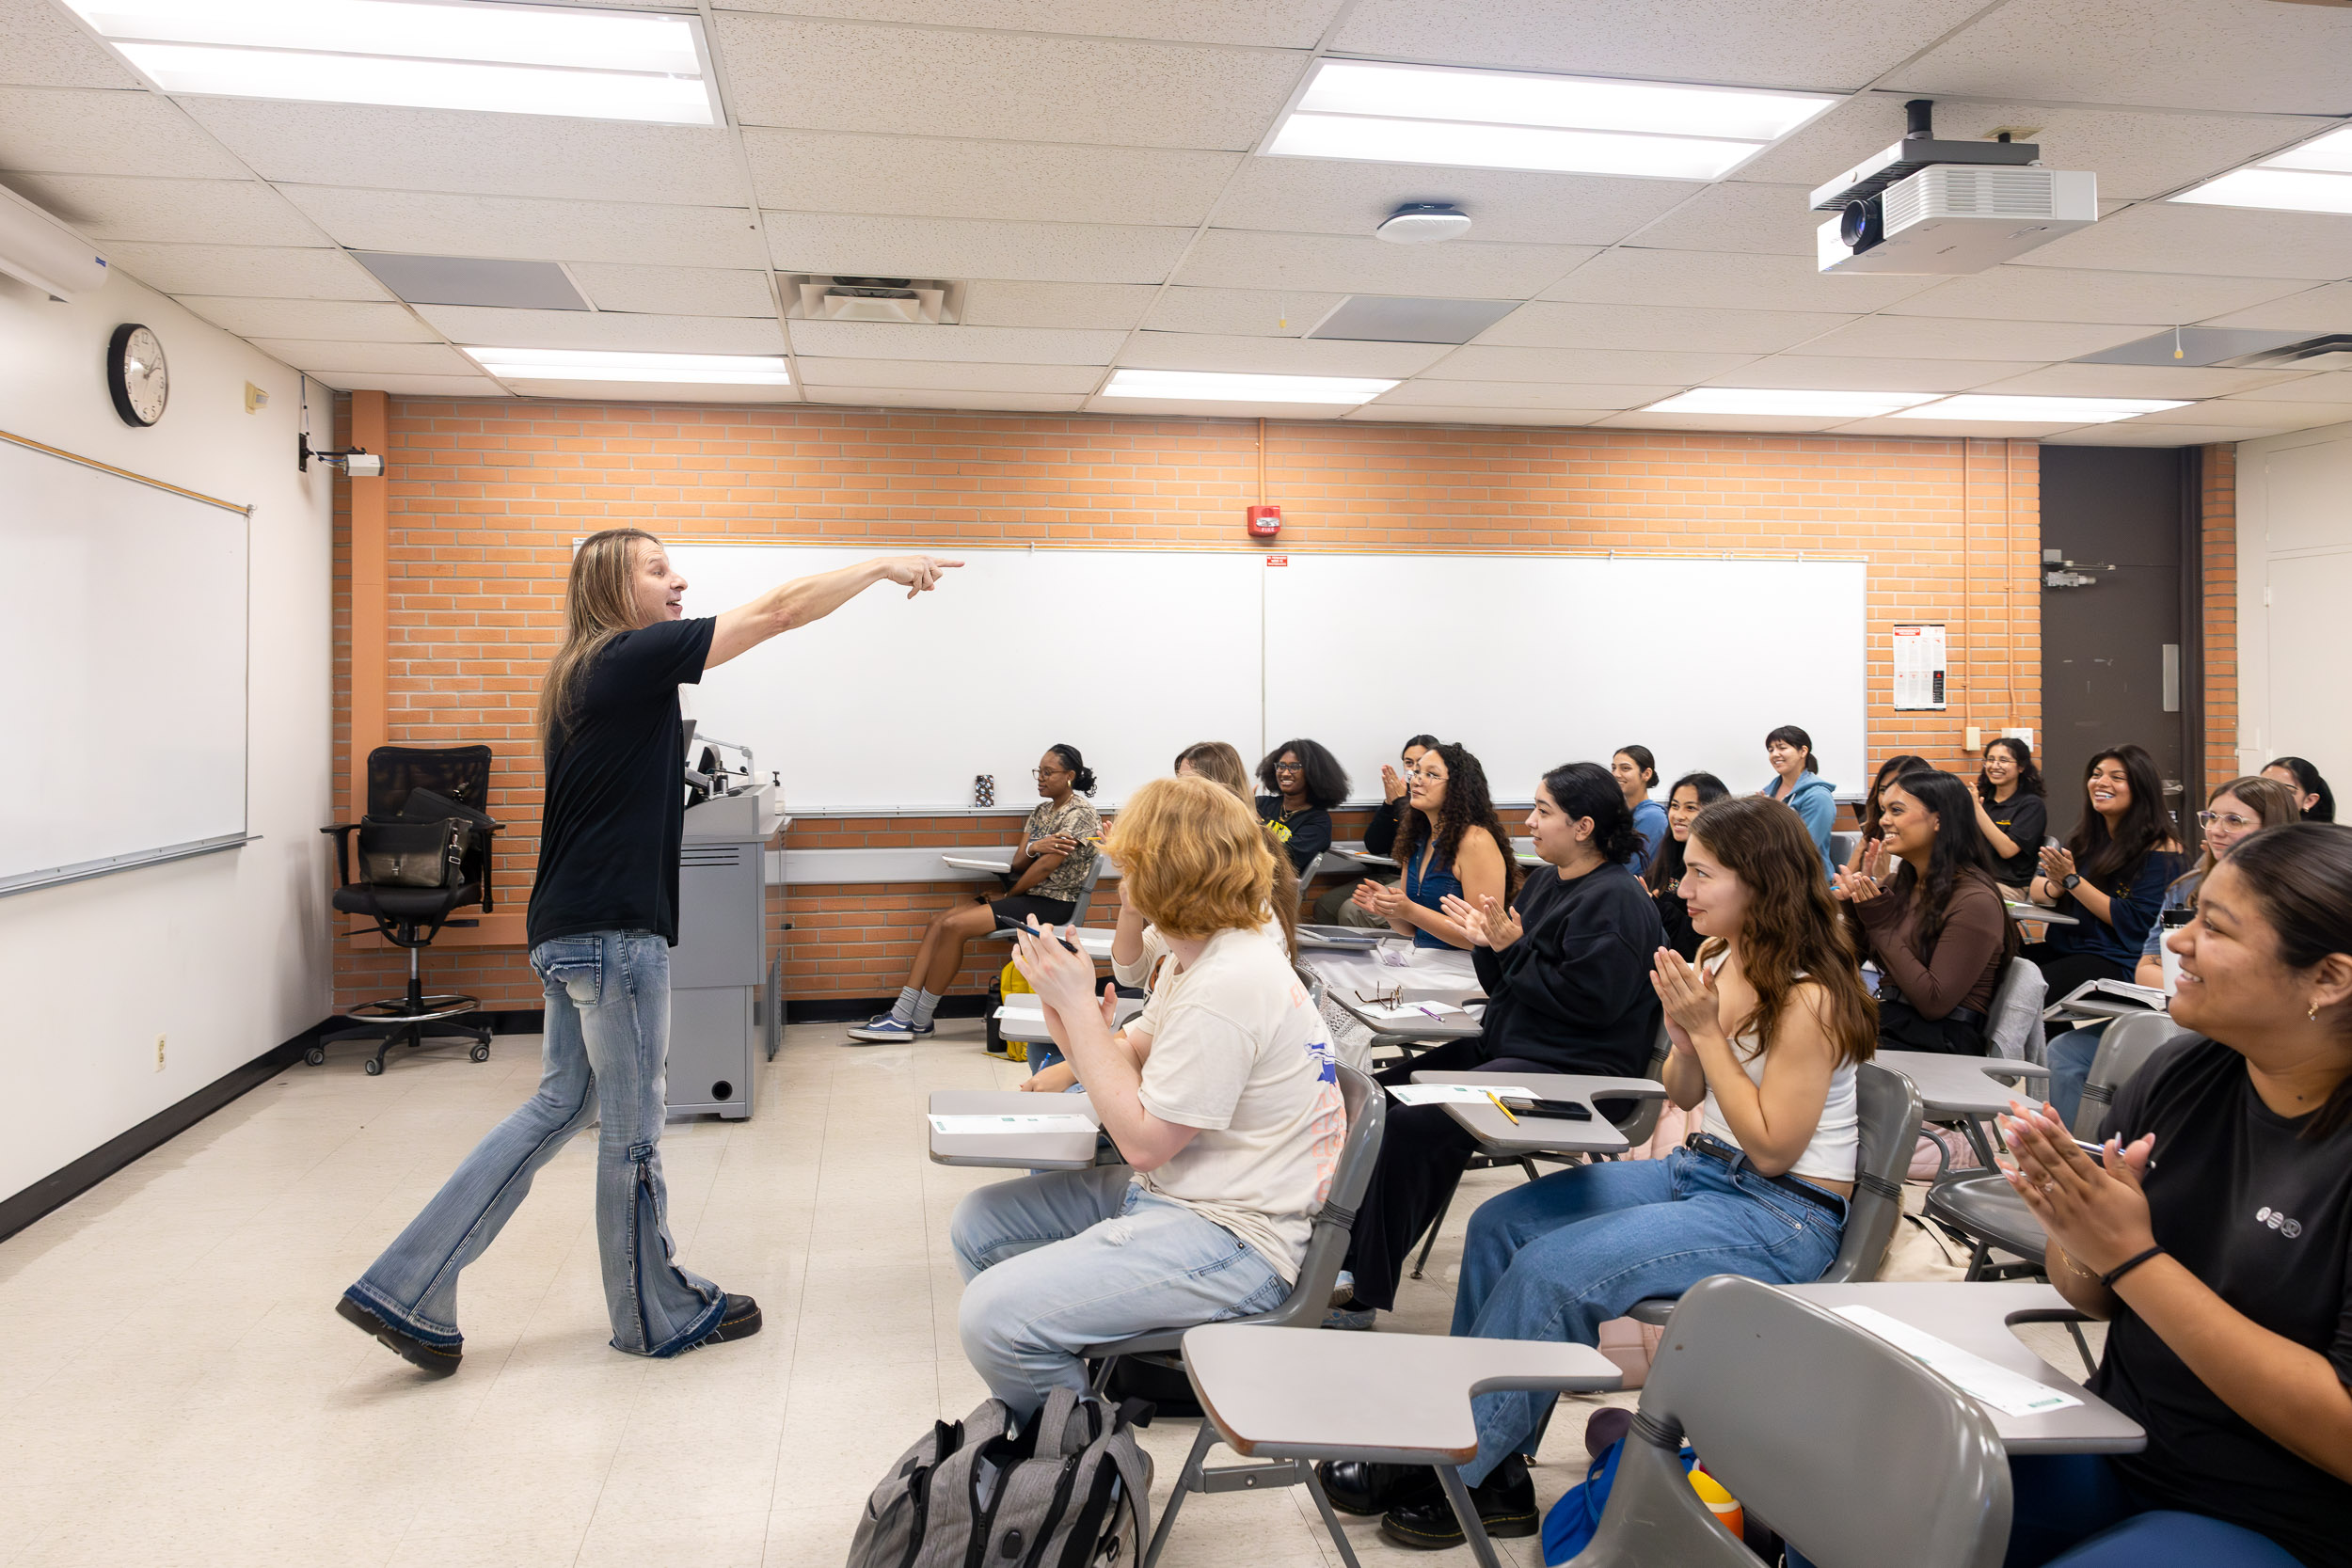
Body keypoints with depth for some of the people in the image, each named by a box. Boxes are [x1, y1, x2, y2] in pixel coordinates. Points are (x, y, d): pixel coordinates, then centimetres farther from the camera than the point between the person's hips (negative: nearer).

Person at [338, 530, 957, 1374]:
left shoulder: (591, 672, 15)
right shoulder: (631, 659, -13)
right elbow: (777, 610, -15)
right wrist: (885, 566, -7)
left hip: (570, 931, 10)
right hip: (613, 932, -10)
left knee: (558, 1108, 16)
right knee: (632, 1130, 5)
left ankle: (402, 1288, 16)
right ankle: (659, 1314, 22)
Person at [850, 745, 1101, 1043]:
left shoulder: (1080, 812, -9)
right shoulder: (1040, 811, 18)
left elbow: (1048, 865, -16)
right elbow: (1018, 864, 8)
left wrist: (1007, 896, -5)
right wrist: (1033, 848, -17)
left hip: (1052, 903, -9)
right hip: (1026, 894, 9)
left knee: (954, 926, -20)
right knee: (939, 921, -7)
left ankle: (920, 1021, -10)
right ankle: (901, 1016, -13)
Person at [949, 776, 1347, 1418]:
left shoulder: (1226, 988, -25)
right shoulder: (1198, 959, 8)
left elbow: (1143, 1140, -20)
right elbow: (1128, 1061, 9)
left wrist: (1078, 1005, -16)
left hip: (1233, 1239, -11)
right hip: (1170, 1192, 11)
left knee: (993, 1315, -21)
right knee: (978, 1223, 14)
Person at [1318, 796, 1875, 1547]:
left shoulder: (1810, 998, -19)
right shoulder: (1719, 961, 5)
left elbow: (1772, 1147, -20)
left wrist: (1708, 1030, -21)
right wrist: (1684, 1033, -8)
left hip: (1783, 1216, -9)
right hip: (1700, 1170, 9)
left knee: (1552, 1269, -24)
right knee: (1501, 1224, -4)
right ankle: (1492, 1472, -1)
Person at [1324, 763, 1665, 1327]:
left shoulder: (1615, 900, -13)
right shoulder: (1545, 883, 16)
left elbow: (1588, 999, -22)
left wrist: (1512, 948, -16)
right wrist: (1487, 944, -2)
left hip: (1571, 1069, -10)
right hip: (1506, 1047, 10)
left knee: (1411, 1124, -25)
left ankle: (1366, 1298, -15)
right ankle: (1344, 1267, -2)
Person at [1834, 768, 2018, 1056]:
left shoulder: (1974, 901, -13)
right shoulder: (1897, 884, 9)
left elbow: (1935, 1003, -18)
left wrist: (1881, 921, -16)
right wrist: (1852, 902, -2)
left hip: (1942, 1050, -7)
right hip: (1885, 1031, 7)